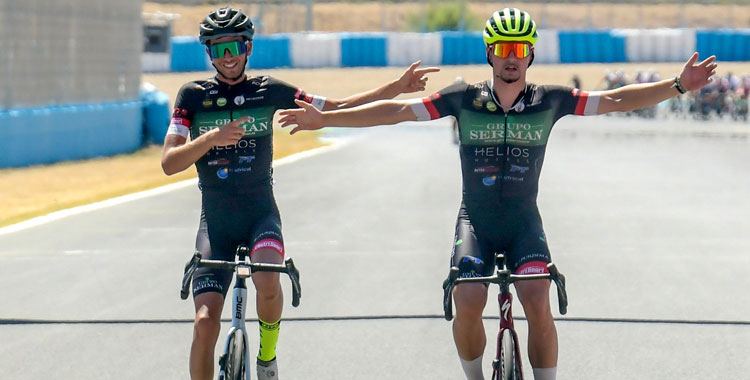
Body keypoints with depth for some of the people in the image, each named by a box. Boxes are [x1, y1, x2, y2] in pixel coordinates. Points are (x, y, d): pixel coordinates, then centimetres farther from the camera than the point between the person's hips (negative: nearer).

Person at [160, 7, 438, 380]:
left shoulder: (268, 90, 2)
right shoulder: (193, 95, 0)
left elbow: (336, 109, 7)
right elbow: (169, 163, -8)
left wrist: (397, 87, -1)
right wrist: (212, 138, -26)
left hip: (260, 213, 0)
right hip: (215, 219, 0)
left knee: (267, 281, -31)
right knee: (205, 320, -13)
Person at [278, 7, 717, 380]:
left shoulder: (550, 100, -4)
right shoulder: (464, 99, -5)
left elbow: (616, 100, -4)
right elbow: (395, 110, -6)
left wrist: (677, 85, -13)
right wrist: (324, 118, -9)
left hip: (524, 224, 0)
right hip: (476, 221, 0)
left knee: (538, 305, -21)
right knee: (468, 305, -20)